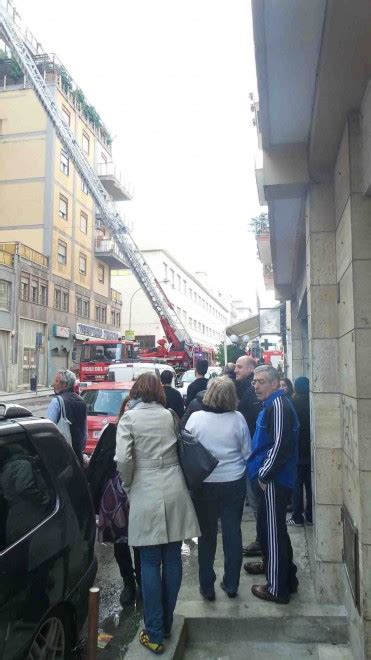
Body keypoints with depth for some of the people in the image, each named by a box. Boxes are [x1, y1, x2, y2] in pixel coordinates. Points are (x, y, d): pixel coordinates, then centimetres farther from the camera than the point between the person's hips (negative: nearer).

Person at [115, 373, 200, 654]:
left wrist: (128, 484, 2)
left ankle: (155, 634, 15)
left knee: (151, 564, 6)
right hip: (174, 490, 3)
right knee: (172, 559, 13)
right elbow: (180, 450, 0)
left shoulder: (129, 418, -4)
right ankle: (166, 624, 28)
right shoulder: (169, 415, 5)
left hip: (146, 493, -3)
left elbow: (123, 458, -13)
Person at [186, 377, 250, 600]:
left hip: (204, 484, 0)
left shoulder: (196, 418, -12)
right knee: (232, 533, 13)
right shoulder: (238, 418, -10)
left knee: (207, 534, 12)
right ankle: (231, 584, 25)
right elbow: (247, 452, -2)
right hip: (234, 483, 1)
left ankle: (207, 586, 23)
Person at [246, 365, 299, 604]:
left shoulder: (278, 405, -17)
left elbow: (280, 445, -24)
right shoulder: (273, 404, 14)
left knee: (272, 532, 2)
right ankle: (288, 579, 33)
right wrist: (262, 473, 18)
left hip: (273, 481, -10)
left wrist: (264, 475, -16)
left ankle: (277, 588, 15)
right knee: (276, 530, 19)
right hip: (272, 479, 10)